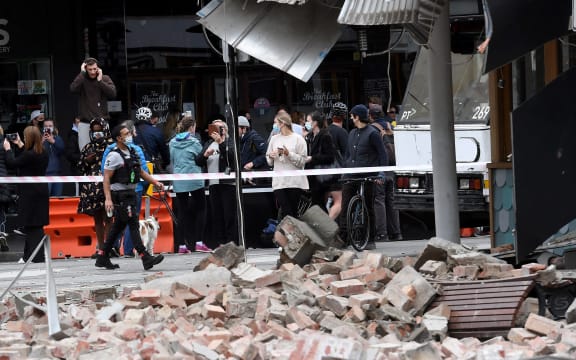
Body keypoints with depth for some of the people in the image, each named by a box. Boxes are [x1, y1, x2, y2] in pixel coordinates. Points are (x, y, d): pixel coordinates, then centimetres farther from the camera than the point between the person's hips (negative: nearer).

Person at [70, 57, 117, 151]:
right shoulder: (82, 79, 4)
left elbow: (113, 93, -7)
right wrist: (82, 73, -12)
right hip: (85, 123, 0)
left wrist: (100, 81, -10)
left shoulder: (105, 78, 6)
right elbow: (73, 89, -17)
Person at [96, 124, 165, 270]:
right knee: (133, 225, -11)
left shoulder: (131, 152, 14)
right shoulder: (114, 155, -12)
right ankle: (146, 258, -15)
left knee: (118, 226, 13)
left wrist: (155, 182, 11)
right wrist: (108, 199, -23)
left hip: (130, 194, 9)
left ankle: (102, 258, 22)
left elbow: (141, 172, 23)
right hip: (120, 196, -9)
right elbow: (106, 178, -15)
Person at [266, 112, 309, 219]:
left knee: (293, 212, 1)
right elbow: (270, 162, 19)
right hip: (279, 182, 3)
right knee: (285, 212, -7)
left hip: (295, 182, -3)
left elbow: (302, 161, -6)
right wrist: (270, 156, -2)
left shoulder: (298, 139, 0)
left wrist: (289, 154, -16)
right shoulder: (274, 139, 14)